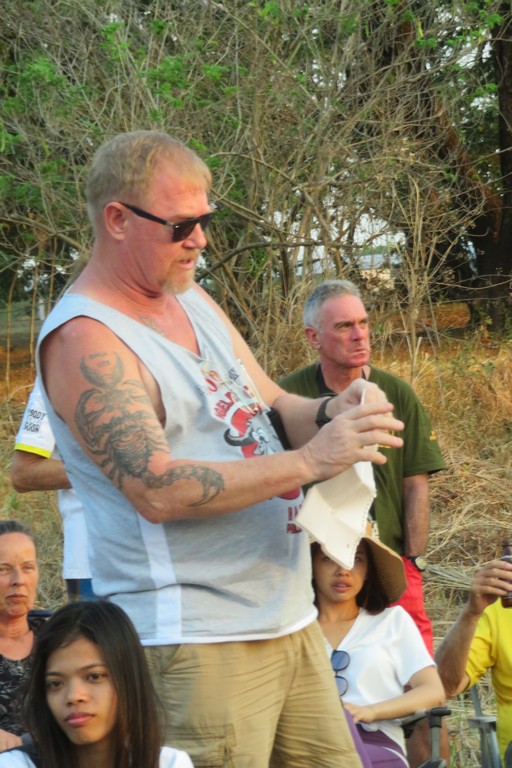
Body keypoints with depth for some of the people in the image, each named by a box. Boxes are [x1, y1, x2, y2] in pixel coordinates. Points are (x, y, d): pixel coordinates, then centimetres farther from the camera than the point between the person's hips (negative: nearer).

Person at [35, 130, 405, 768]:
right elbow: (158, 491, -22)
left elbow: (270, 404, 19)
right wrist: (309, 460, -23)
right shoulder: (84, 338, -14)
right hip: (196, 640, -8)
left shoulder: (192, 299, 14)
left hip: (289, 615, 8)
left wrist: (332, 413, -4)